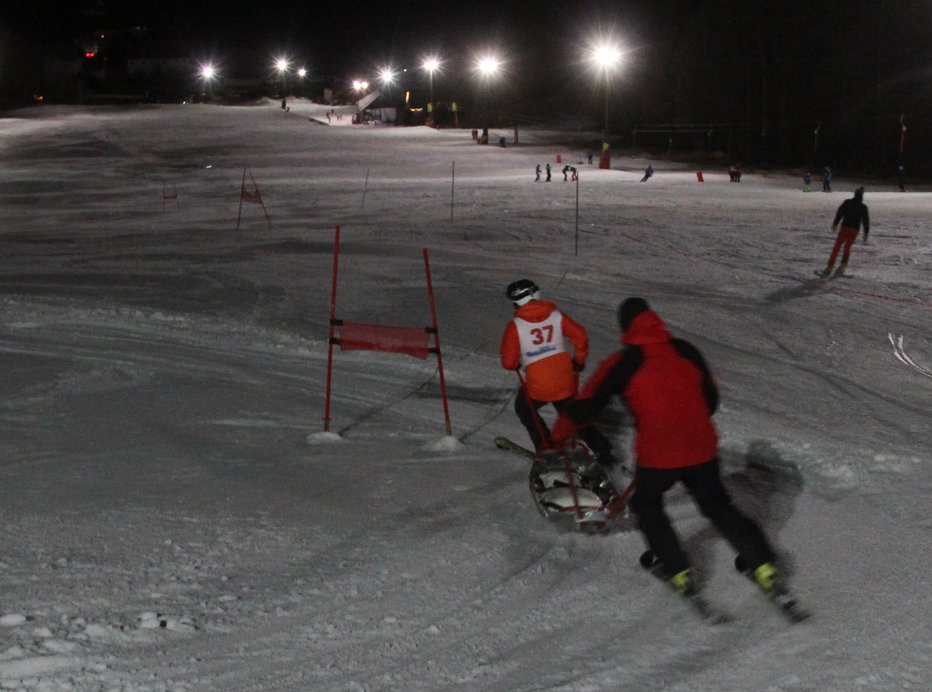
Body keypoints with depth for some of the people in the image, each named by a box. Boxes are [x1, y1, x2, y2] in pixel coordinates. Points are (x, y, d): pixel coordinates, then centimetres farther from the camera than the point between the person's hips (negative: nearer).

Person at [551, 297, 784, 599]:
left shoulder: (622, 363, -6)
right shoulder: (685, 350, 6)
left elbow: (587, 403, 0)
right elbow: (711, 397, 16)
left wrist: (558, 435, 15)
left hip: (657, 455, -3)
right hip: (702, 449, 3)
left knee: (647, 506, 23)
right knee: (719, 507, 21)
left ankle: (679, 573, 16)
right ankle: (764, 567, 13)